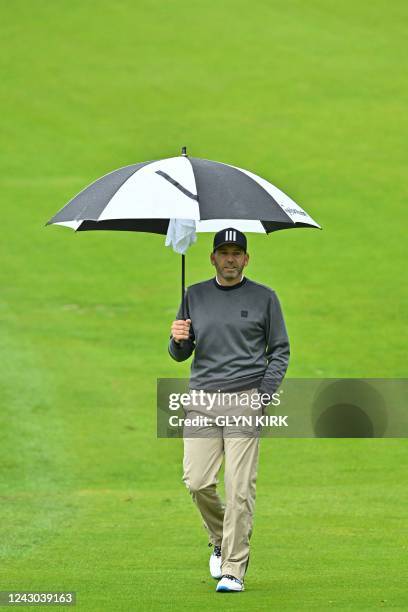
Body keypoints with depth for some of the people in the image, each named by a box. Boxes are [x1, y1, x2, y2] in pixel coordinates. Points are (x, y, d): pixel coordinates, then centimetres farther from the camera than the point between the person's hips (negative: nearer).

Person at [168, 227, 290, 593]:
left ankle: (234, 569, -5)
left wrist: (265, 395, -4)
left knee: (239, 489, -8)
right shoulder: (195, 296, 14)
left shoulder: (264, 298, 7)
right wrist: (178, 340, -8)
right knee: (197, 481, -6)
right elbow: (181, 355, 17)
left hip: (245, 399, -3)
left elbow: (280, 351, 9)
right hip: (202, 399, 3)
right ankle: (220, 540, 21)